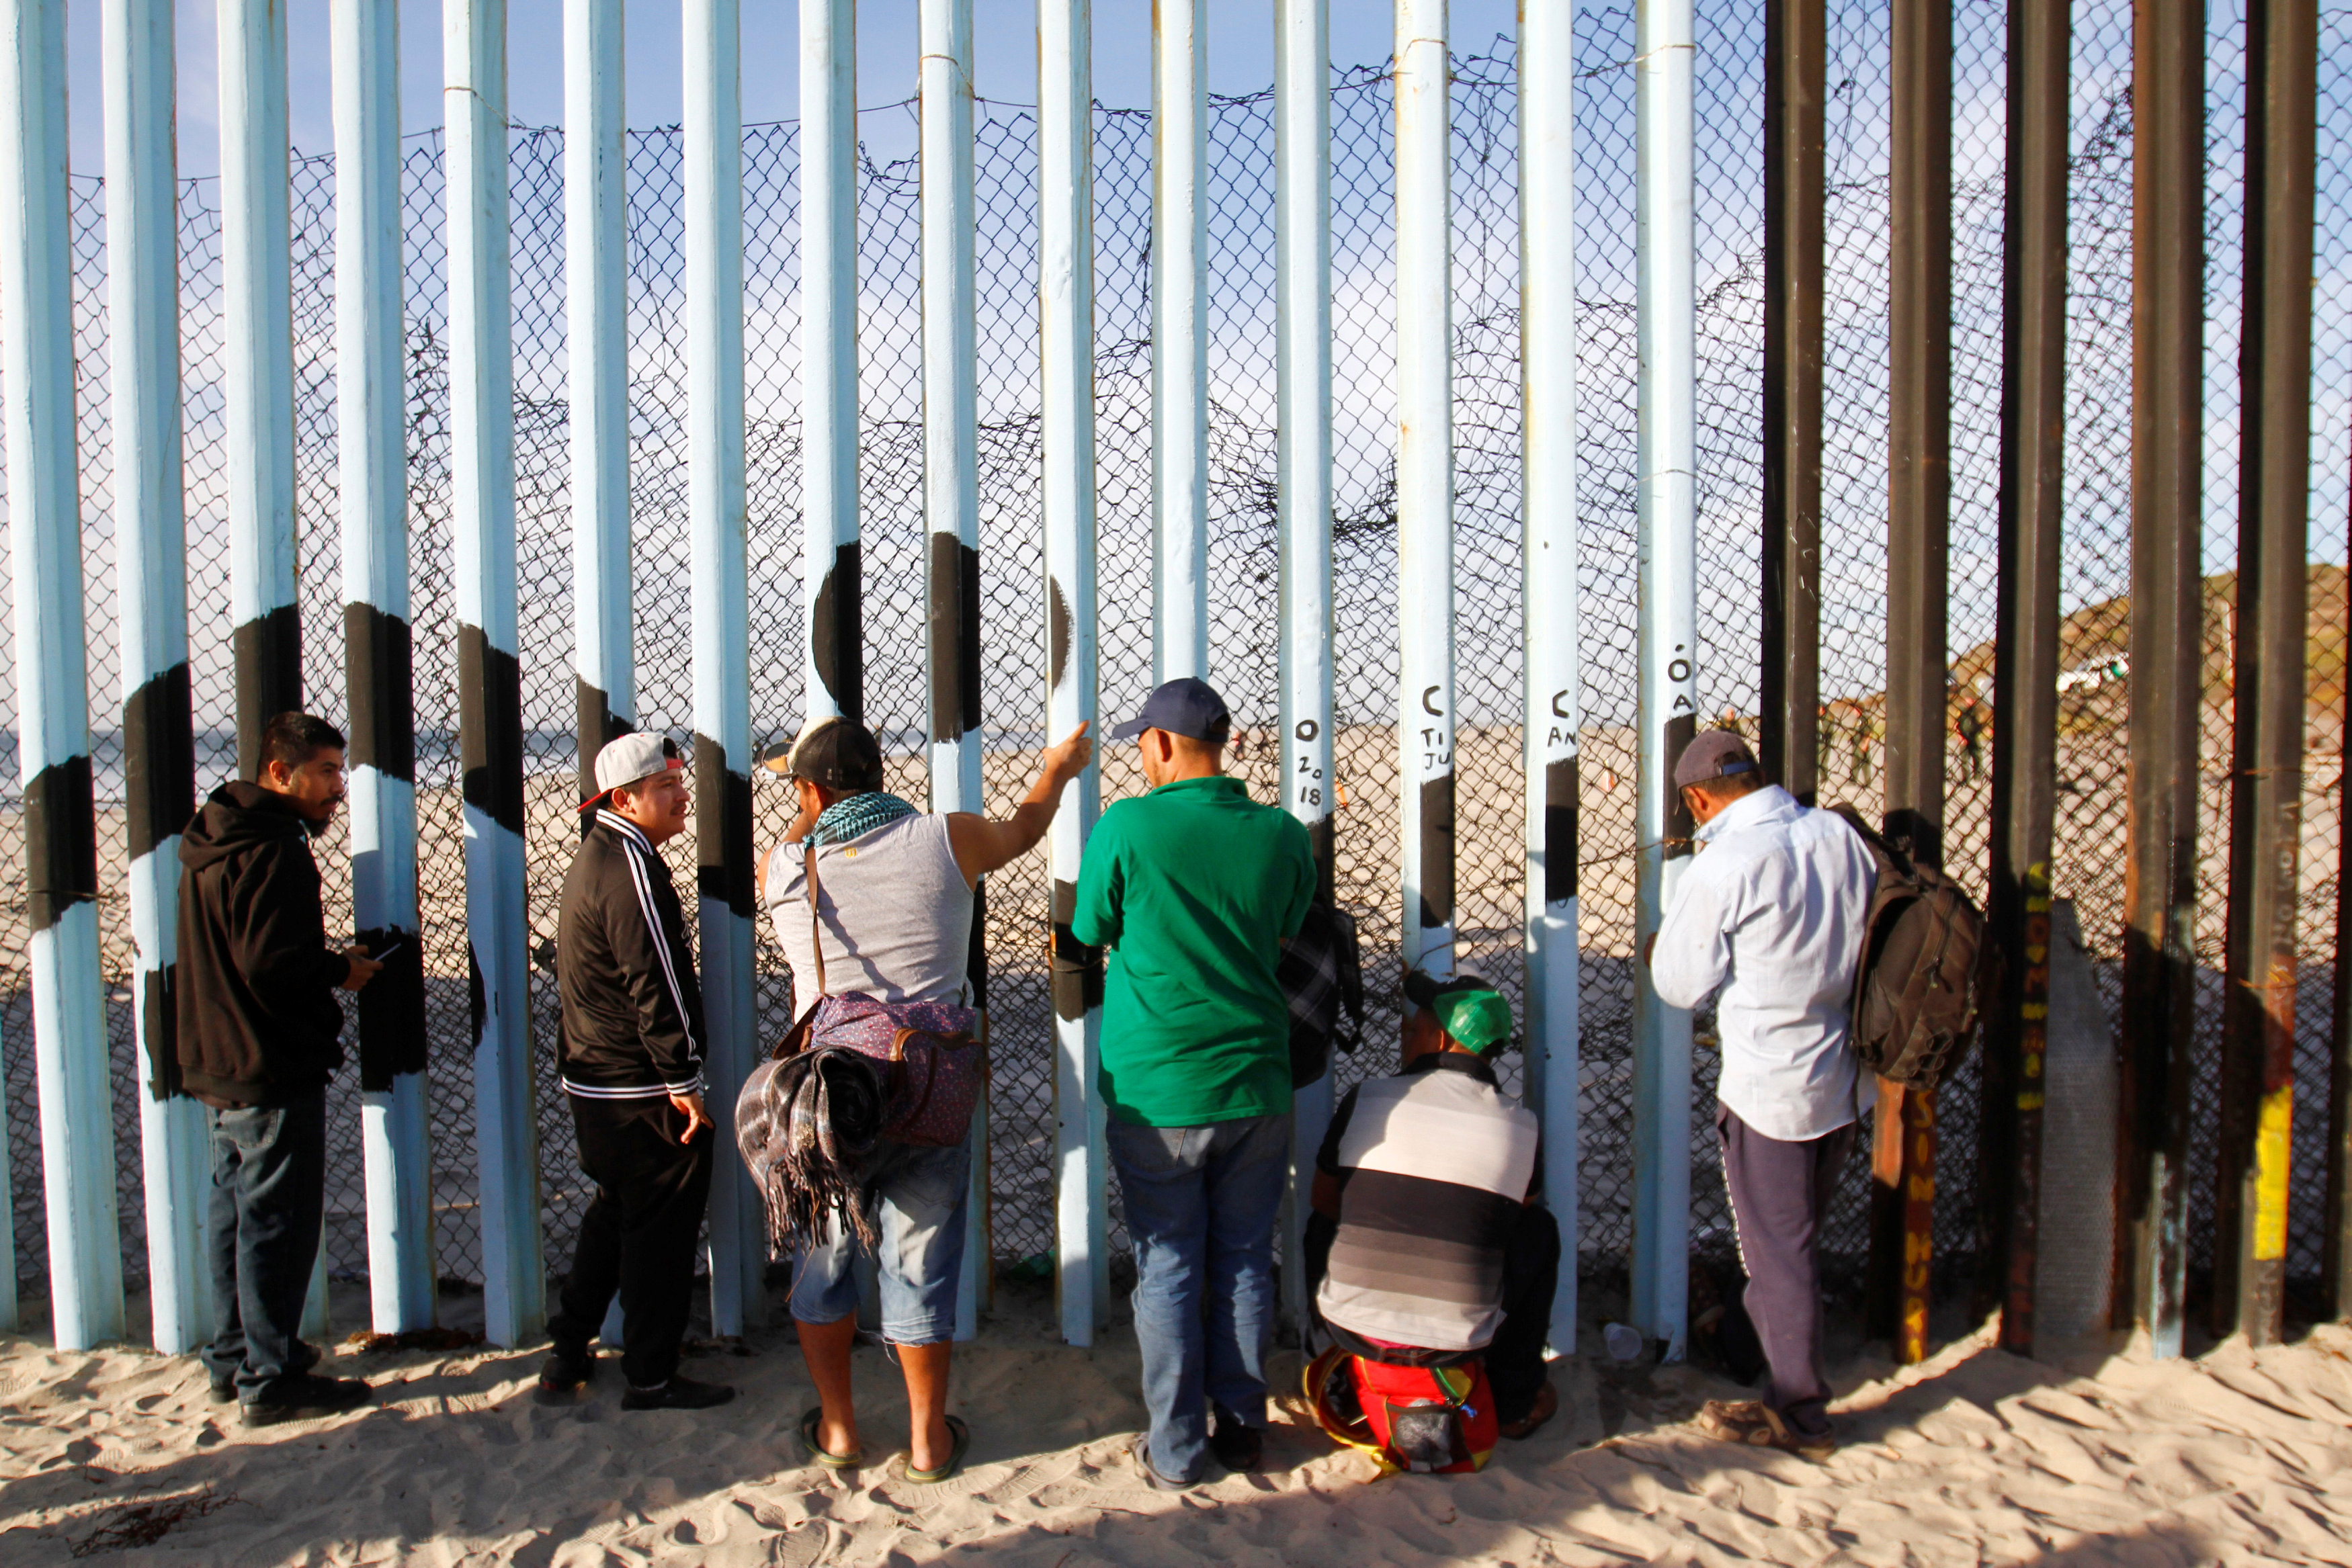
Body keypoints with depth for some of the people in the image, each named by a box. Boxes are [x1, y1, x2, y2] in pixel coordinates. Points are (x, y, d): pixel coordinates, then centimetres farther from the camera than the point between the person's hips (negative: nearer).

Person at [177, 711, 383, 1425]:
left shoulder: (214, 842, 12)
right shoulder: (271, 851, -20)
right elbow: (272, 965, -27)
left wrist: (322, 960, 13)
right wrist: (340, 970, -11)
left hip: (219, 1066, 10)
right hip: (275, 1072, -10)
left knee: (235, 1213, 19)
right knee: (278, 1223, -1)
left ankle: (233, 1357, 31)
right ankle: (270, 1381, 7)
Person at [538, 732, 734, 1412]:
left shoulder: (595, 857, 14)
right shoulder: (632, 867, -19)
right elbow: (654, 985, -22)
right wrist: (684, 1082, -18)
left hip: (592, 1079, 10)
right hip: (640, 1090, -10)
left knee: (614, 1216, 21)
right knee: (660, 1228, 2)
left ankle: (568, 1357, 29)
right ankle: (651, 1378, 12)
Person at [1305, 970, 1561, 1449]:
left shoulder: (1366, 1099, -5)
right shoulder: (1520, 1126, -5)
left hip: (1352, 1329, 1)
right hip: (1458, 1341, 0)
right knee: (1540, 1227, 22)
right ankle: (1515, 1400, 28)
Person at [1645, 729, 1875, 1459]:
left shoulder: (1723, 865, -20)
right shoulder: (1842, 835, -1)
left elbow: (1680, 983, -10)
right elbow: (1865, 943, 11)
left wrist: (1656, 947, 10)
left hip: (1769, 1087, -7)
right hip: (1844, 1077, 7)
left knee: (1778, 1246, 7)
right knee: (1797, 1234, 24)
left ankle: (1800, 1413, 19)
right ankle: (1759, 1335, 44)